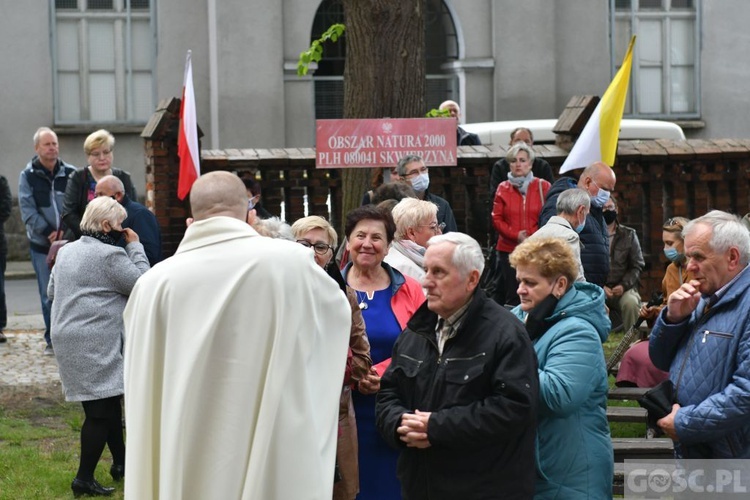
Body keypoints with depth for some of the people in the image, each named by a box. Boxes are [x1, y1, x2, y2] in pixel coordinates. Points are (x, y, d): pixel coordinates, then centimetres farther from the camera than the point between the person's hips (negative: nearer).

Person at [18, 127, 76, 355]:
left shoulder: (70, 173, 4)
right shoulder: (28, 176, 3)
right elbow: (28, 211, -3)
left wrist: (67, 231, -13)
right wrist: (49, 232, -12)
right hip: (41, 245, 0)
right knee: (49, 296, 2)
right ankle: (52, 340, 11)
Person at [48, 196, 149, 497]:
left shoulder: (66, 251, 14)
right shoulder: (111, 255, -13)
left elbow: (51, 291, 22)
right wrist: (135, 247, -1)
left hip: (67, 337, 9)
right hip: (95, 343, -9)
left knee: (109, 401, 18)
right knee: (101, 409, -4)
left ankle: (120, 463, 27)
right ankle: (84, 478, -4)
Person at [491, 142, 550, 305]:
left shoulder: (543, 186, 4)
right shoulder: (503, 188, 7)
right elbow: (497, 219, 4)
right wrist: (516, 235, -11)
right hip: (509, 249, 1)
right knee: (512, 297, -1)